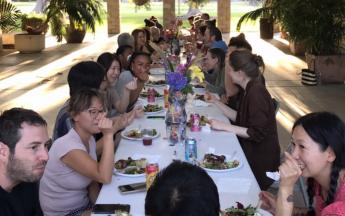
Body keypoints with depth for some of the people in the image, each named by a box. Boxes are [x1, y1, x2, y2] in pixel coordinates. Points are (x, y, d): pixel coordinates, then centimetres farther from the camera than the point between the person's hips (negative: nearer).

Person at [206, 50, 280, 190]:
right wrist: (216, 102, 6)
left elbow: (257, 133, -24)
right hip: (250, 150, 9)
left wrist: (224, 126, -21)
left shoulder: (256, 93, -23)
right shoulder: (251, 89, 7)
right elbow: (239, 118, 12)